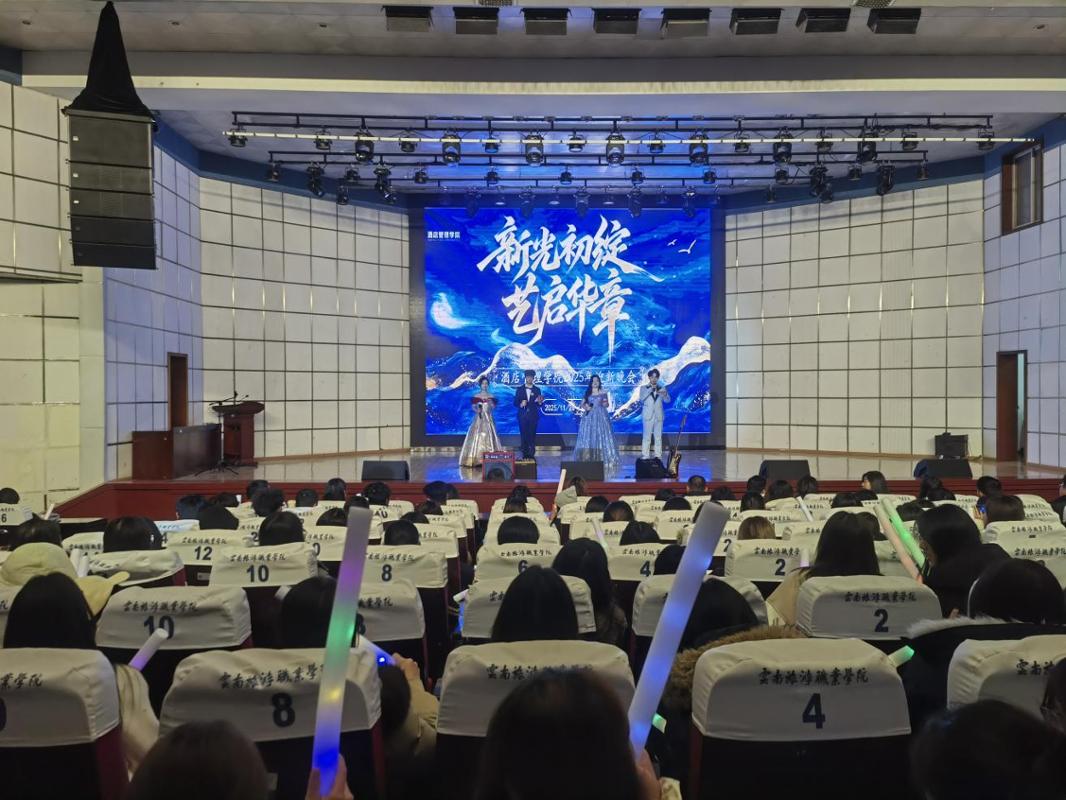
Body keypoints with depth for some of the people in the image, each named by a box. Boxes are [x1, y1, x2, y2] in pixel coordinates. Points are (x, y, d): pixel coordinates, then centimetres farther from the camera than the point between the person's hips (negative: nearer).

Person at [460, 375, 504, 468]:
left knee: (489, 437, -4)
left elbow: (494, 408, 6)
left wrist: (491, 403, -12)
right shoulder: (476, 396, 3)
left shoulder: (491, 396, 7)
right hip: (479, 419, -1)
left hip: (488, 419, 1)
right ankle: (476, 459, -7)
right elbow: (472, 407, 3)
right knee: (477, 437, -7)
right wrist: (476, 410, -16)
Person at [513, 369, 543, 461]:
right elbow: (515, 403, 2)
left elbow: (539, 405, 4)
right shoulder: (520, 389, 5)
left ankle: (531, 455, 3)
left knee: (532, 436, -1)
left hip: (533, 416, 0)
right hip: (523, 416, 0)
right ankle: (525, 455, 7)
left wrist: (540, 402, -18)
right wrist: (521, 404, -18)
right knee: (524, 436, 1)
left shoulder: (537, 390, 6)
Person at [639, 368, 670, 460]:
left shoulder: (662, 388, 10)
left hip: (658, 416, 3)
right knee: (647, 437, -3)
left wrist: (665, 394, -22)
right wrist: (651, 389, -19)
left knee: (658, 437, 4)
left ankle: (658, 456, 8)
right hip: (648, 416, -2)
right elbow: (642, 398, -12)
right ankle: (645, 456, 0)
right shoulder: (644, 388, 4)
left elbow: (667, 400, 0)